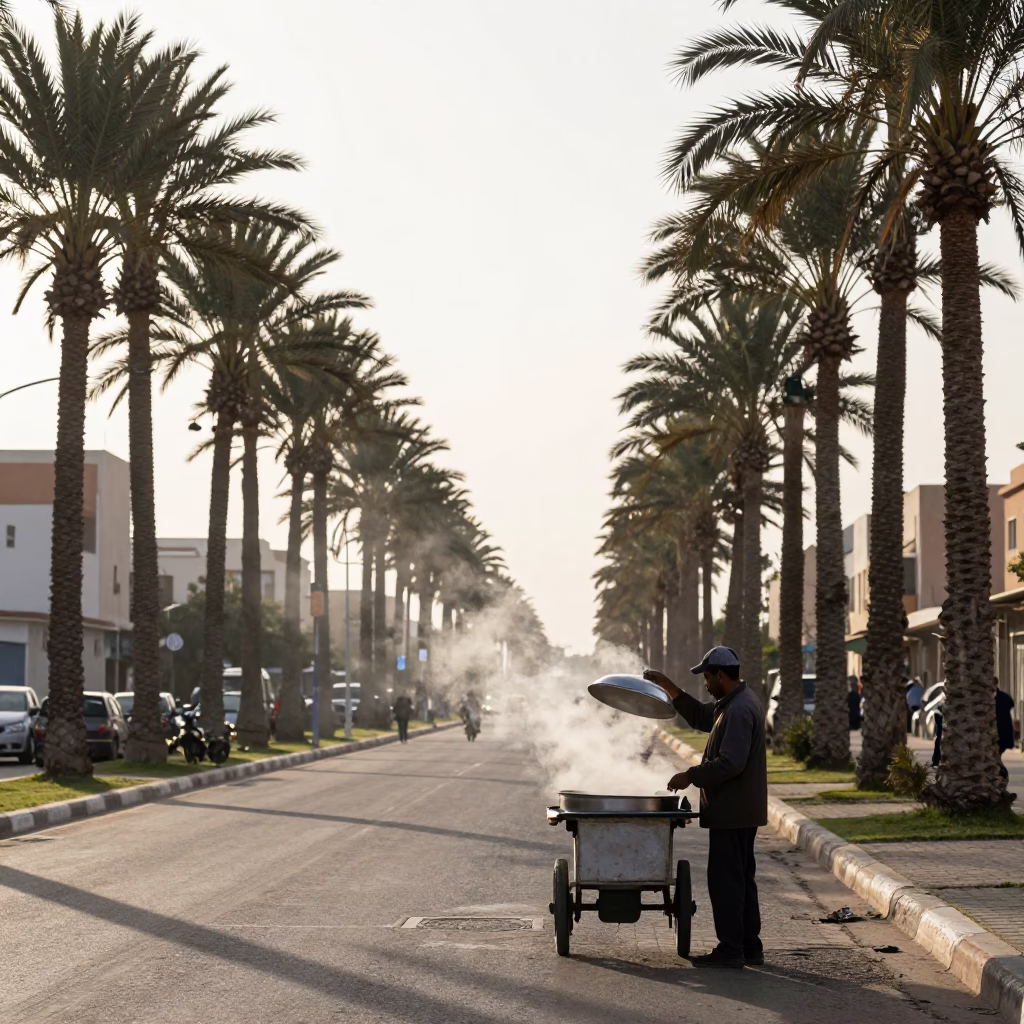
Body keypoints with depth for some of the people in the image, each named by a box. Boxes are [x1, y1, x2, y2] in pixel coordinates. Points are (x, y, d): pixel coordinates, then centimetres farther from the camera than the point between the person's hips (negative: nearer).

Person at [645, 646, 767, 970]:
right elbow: (702, 717, 24)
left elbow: (730, 763, -27)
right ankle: (749, 946, 19)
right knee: (741, 878, 14)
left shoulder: (738, 710, -21)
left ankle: (730, 949, -2)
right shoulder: (739, 701, 13)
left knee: (725, 879, -5)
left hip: (731, 811, -11)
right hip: (742, 810, 11)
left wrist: (691, 776, -16)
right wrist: (669, 687, 19)